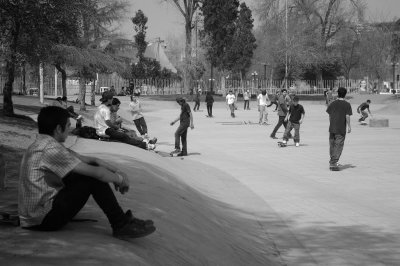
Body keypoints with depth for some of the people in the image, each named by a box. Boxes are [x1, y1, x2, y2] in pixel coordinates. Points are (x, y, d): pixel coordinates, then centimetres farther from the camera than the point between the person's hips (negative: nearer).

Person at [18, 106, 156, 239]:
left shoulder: (42, 144, 11)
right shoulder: (50, 149, -21)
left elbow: (91, 160, 13)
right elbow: (96, 172, -18)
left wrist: (117, 171, 4)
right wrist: (120, 179, -1)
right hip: (42, 219, -10)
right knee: (94, 178, -13)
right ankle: (121, 225, -4)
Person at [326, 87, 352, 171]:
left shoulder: (332, 104, 6)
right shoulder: (347, 105, -5)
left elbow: (330, 115, 9)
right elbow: (347, 116, -9)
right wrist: (349, 126, -1)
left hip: (332, 128, 4)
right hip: (341, 129, -4)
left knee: (332, 145, 13)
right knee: (338, 146, 0)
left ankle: (332, 162, 23)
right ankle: (334, 163, -6)